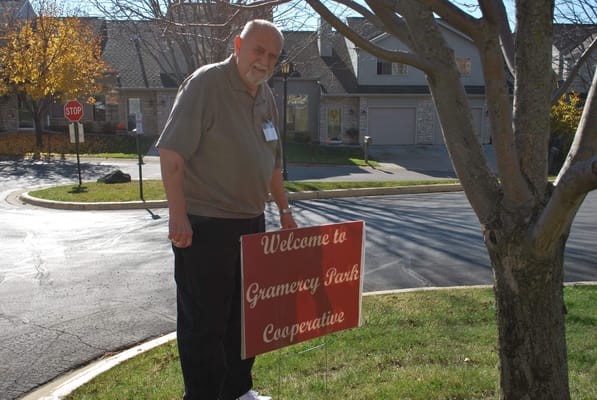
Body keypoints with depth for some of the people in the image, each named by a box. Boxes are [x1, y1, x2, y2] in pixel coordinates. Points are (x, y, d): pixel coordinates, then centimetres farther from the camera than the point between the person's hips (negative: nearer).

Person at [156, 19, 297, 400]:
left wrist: (284, 209, 20)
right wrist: (178, 215, -23)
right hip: (205, 226, -8)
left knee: (243, 315, 18)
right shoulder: (205, 83, -12)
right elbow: (171, 152, -18)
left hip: (251, 223, 8)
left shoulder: (267, 97, 11)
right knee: (204, 322, 3)